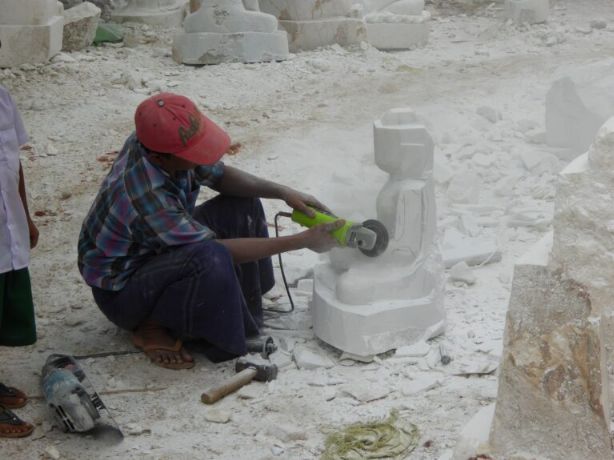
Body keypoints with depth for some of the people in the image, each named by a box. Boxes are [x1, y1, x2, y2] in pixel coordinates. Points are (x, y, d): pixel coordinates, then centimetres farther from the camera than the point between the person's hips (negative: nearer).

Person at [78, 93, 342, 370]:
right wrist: (303, 241, -26)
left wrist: (282, 192, -14)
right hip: (120, 288, -9)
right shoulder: (146, 198, -39)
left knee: (244, 205, -2)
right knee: (210, 259, -37)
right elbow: (218, 249, -29)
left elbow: (219, 176, 1)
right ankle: (152, 326, -11)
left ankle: (242, 310, 5)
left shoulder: (158, 141, -18)